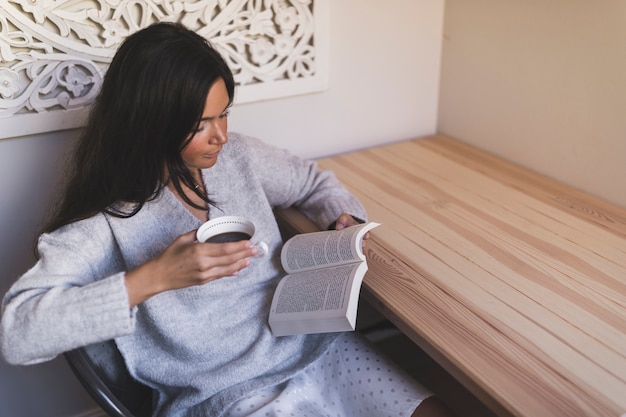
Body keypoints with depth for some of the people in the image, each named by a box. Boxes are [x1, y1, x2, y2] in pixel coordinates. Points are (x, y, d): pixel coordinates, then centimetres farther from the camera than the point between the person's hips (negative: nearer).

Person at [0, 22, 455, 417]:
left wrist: (345, 220, -3)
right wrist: (152, 278, -27)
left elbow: (312, 180, 20)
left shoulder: (238, 156, 3)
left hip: (318, 345, 5)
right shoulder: (107, 218, -11)